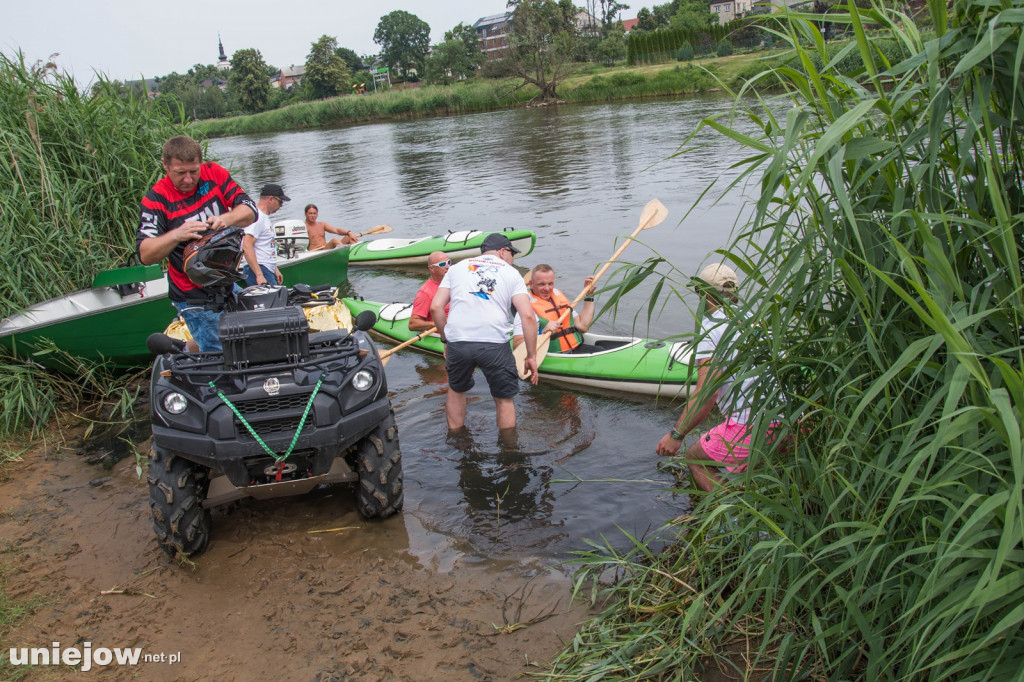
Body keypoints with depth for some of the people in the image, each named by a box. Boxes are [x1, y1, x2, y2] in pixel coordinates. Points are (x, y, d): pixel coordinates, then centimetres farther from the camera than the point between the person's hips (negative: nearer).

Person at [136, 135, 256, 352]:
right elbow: (145, 255, -20)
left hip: (230, 284, 5)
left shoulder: (215, 174, -2)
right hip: (195, 298, -5)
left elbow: (250, 210, -7)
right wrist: (176, 235, -38)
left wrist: (226, 218, -28)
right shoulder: (156, 199, -13)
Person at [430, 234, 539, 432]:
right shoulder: (511, 273, 12)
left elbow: (436, 307, 9)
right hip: (495, 344, -2)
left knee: (456, 390, 27)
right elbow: (528, 316, 0)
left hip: (457, 342, 3)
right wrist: (531, 356, 3)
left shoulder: (457, 267, 19)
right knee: (504, 399, 16)